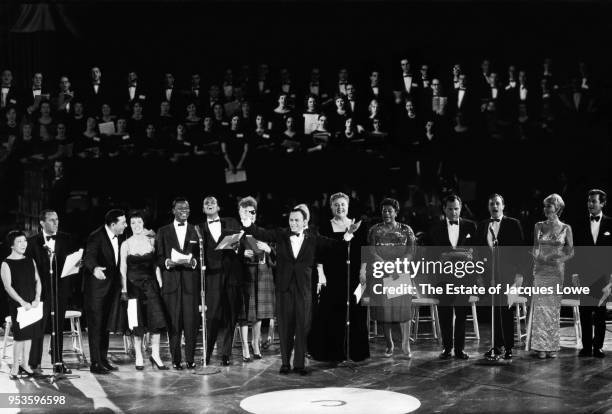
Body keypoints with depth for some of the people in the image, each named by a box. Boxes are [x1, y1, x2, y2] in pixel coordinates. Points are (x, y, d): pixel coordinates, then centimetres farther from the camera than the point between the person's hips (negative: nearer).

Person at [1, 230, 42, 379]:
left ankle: (24, 363, 22)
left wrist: (37, 298, -6)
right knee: (19, 336, -5)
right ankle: (15, 366, 6)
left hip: (32, 304, 5)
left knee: (29, 334, 9)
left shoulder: (30, 261, 11)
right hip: (17, 305, -5)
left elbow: (37, 281, 10)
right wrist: (22, 302, -20)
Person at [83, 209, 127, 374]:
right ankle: (95, 363, 2)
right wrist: (94, 268, -47)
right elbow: (88, 257, -26)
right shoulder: (96, 237, -17)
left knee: (106, 325, 14)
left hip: (112, 287, 7)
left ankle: (103, 359, 23)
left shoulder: (120, 237, 5)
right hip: (96, 287, -7)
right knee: (96, 325, -3)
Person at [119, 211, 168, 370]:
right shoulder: (126, 244, 4)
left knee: (156, 319, -8)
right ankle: (139, 357, 9)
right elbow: (123, 268, 4)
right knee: (137, 322, 0)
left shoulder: (151, 241, 7)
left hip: (150, 283, 1)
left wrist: (160, 284, 4)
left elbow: (156, 265, 10)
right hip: (134, 284, -1)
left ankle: (155, 354, 1)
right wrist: (124, 289, -2)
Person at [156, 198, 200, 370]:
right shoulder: (163, 232, 13)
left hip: (191, 282, 0)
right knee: (173, 322, -1)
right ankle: (176, 359, 6)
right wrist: (168, 262, -12)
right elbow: (158, 257, 8)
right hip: (171, 282, 0)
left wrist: (193, 262, -10)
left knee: (191, 321, -4)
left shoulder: (196, 231, 13)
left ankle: (190, 358, 3)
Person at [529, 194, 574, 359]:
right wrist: (540, 259, -10)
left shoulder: (566, 228, 2)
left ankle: (552, 346, 8)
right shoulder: (539, 226, 7)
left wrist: (558, 260, -12)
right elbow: (535, 248, 9)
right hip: (541, 270, 1)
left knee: (554, 307, 1)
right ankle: (541, 346, 1)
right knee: (540, 306, -3)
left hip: (557, 270, -1)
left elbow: (571, 252, 4)